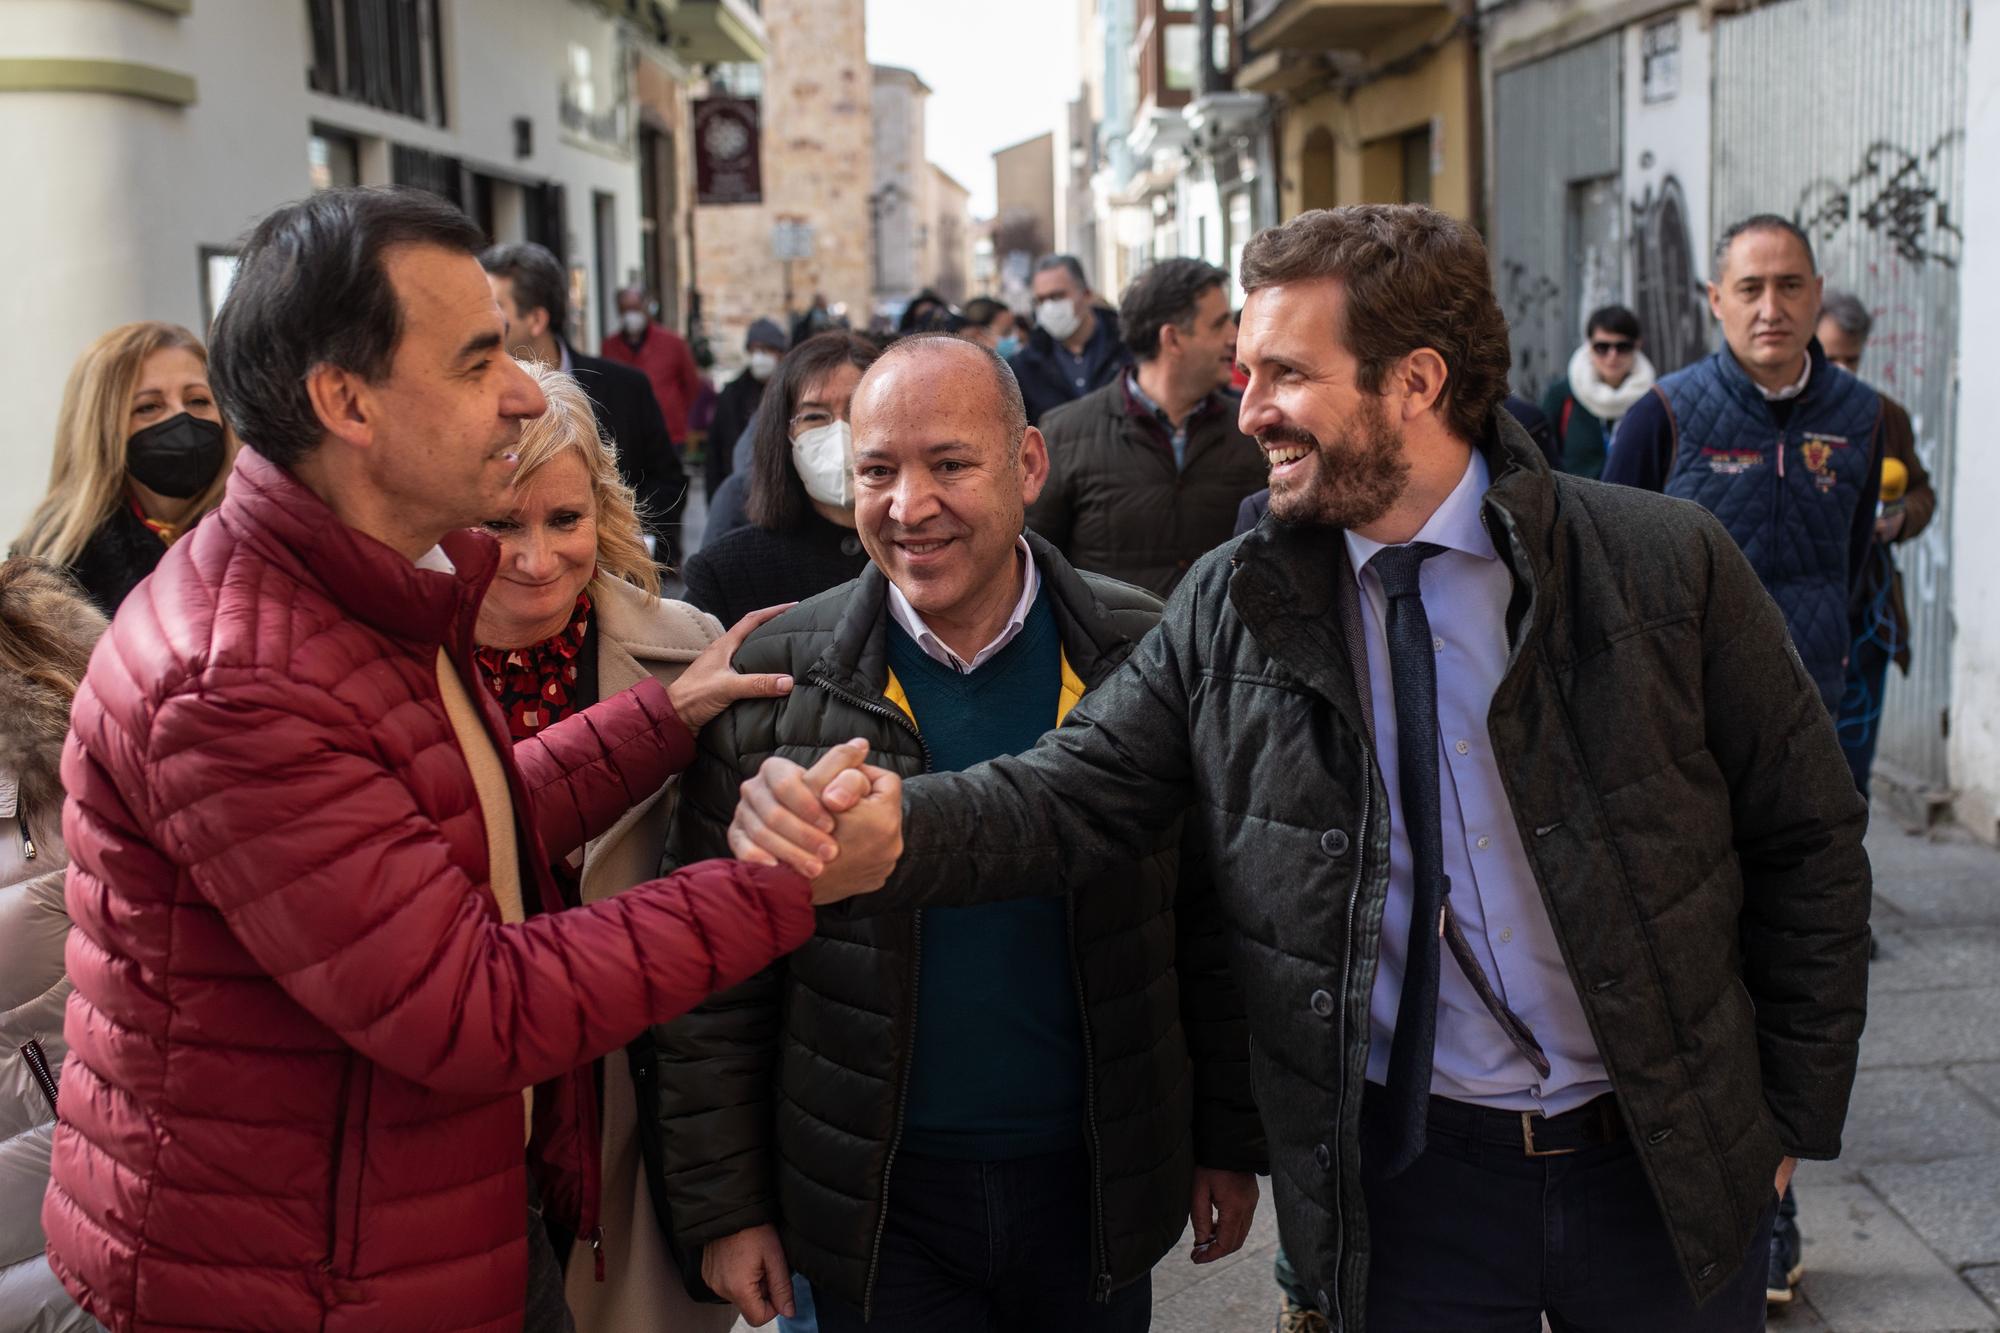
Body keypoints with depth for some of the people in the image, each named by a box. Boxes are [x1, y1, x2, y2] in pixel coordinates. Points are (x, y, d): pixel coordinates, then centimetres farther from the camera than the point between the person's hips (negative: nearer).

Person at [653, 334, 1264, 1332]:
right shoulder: (778, 679, -8)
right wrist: (722, 1205, -4)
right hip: (876, 1205, -1)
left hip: (1099, 1188, 1)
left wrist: (1230, 1144, 5)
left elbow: (1211, 927, 2)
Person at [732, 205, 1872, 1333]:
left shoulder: (1668, 566, -9)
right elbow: (1071, 794, -9)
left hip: (1669, 1169, 0)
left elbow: (1808, 838, -1)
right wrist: (890, 835, -29)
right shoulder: (1226, 613, -3)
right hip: (1407, 1178, 1)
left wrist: (1790, 1116, 1)